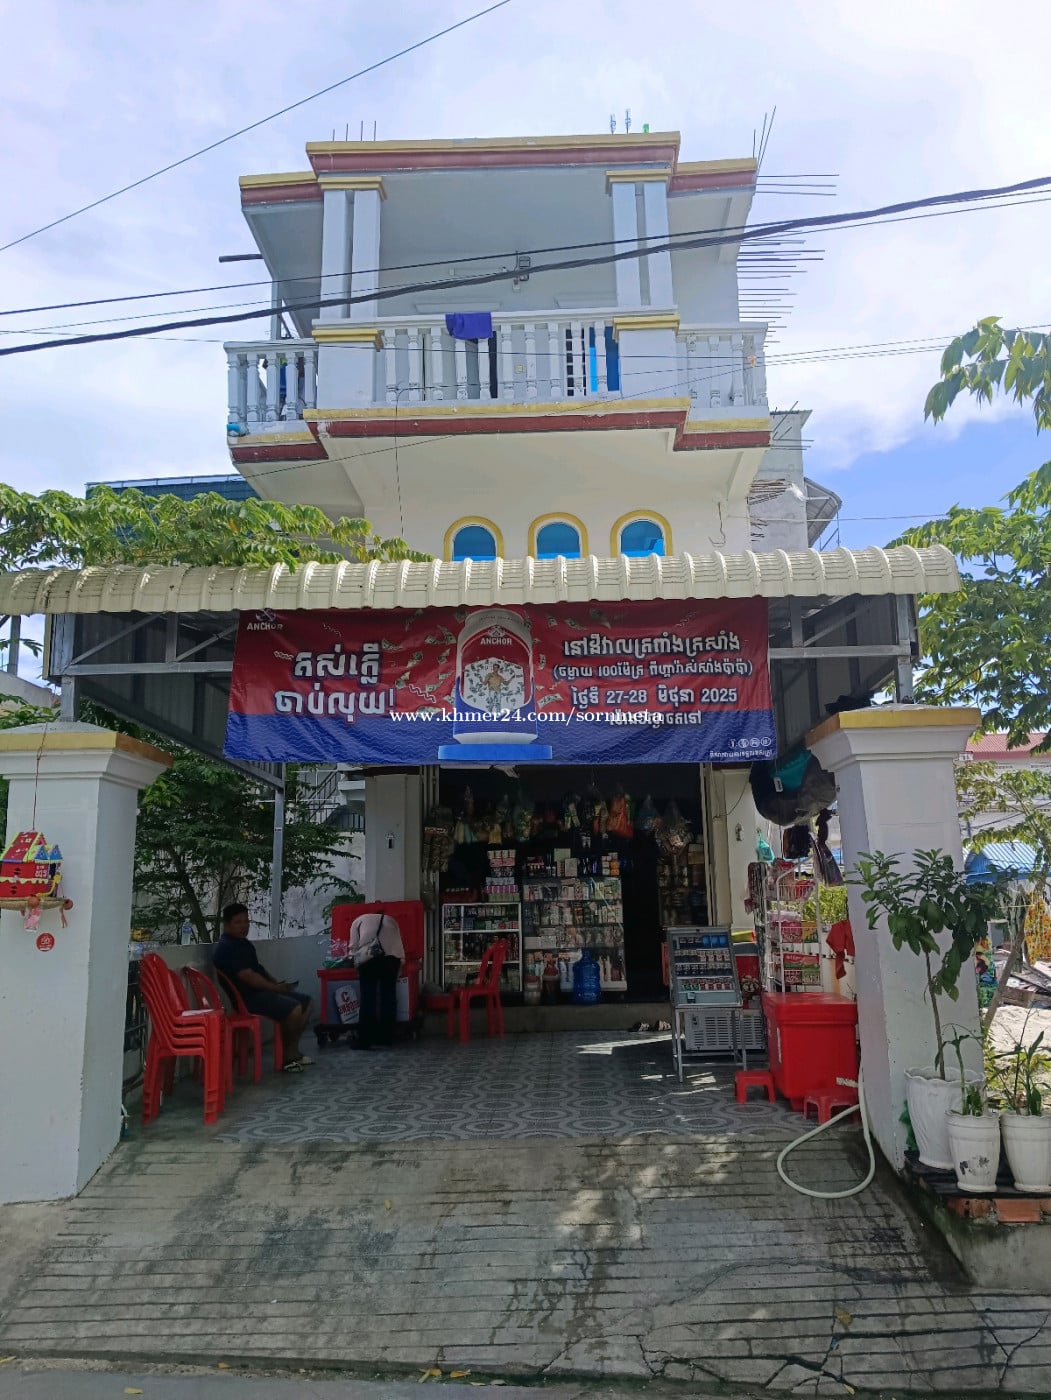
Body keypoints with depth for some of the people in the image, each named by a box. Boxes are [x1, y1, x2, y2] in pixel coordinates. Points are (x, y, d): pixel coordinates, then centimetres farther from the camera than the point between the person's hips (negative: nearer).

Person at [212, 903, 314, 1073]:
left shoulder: (243, 943, 16)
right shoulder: (227, 948, -18)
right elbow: (248, 977, -23)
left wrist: (276, 983, 8)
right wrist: (275, 988, -16)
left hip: (261, 991, 11)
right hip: (248, 997, -11)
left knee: (306, 1001, 9)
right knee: (294, 1008, -25)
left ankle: (293, 1051, 11)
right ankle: (288, 1056, -8)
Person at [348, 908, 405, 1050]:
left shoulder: (359, 920, 29)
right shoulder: (391, 921, 35)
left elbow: (353, 945, 19)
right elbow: (399, 943, 27)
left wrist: (352, 958, 34)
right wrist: (401, 960, 32)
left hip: (367, 957, -2)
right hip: (391, 956, 2)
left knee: (368, 999, -1)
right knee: (388, 996, 9)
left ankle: (365, 1041, -3)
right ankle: (387, 1038, 12)